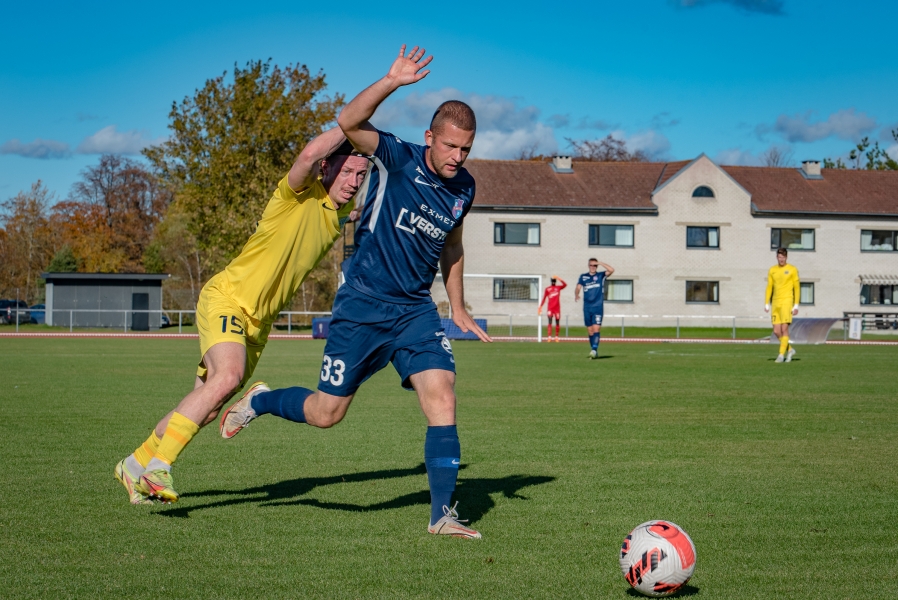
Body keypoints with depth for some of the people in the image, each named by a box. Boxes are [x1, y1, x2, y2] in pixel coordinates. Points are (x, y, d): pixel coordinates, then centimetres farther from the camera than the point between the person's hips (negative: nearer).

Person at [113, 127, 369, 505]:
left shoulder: (338, 214, 8)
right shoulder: (300, 194, -14)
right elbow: (310, 155, -35)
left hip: (259, 321, 8)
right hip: (227, 297, -8)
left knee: (208, 408, 6)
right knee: (228, 375, -32)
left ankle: (136, 465, 23)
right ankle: (159, 464, -28)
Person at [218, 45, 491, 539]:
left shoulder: (463, 189, 4)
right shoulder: (398, 160, -11)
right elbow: (348, 123, -27)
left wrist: (458, 309, 23)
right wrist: (392, 82, -39)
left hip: (416, 309, 4)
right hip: (362, 305, -4)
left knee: (441, 397, -14)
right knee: (326, 413, 2)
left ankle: (442, 512, -8)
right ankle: (258, 401, 33)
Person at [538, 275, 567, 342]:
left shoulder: (558, 288, 7)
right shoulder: (547, 289, 6)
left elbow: (565, 285, -12)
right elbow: (544, 299, 8)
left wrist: (559, 279, -24)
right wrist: (540, 307, 3)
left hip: (557, 308, 1)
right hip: (550, 308, -1)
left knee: (557, 323, 3)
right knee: (549, 322, -12)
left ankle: (556, 336, 14)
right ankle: (549, 336, -17)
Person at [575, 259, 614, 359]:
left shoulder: (601, 276, 5)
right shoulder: (583, 277, 10)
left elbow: (611, 270, -10)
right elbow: (578, 287, -1)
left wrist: (600, 263, -11)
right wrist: (576, 294, -23)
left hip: (598, 307, -3)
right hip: (587, 308, 3)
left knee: (596, 329, -15)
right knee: (590, 331, 6)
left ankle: (594, 350, -23)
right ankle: (594, 352, 14)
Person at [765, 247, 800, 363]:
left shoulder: (792, 270, 0)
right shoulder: (772, 270, 11)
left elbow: (797, 288, 0)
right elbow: (769, 287, 13)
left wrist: (796, 305, -6)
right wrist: (766, 304, 6)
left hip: (787, 301, -4)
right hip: (775, 303, 4)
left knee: (784, 329, -12)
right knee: (776, 331, 1)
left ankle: (781, 355, -8)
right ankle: (790, 349, 20)